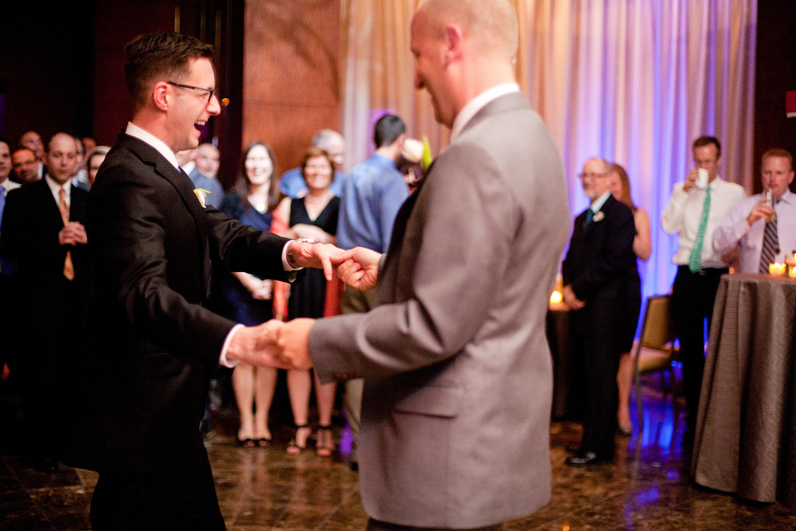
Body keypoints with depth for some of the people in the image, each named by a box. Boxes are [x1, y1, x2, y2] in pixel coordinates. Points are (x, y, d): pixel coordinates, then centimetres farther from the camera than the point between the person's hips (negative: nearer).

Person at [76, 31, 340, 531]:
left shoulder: (161, 170, 14)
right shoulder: (131, 181, -21)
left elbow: (222, 234, 6)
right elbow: (146, 292, -35)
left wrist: (292, 251, -14)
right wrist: (237, 341, -50)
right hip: (145, 420, -10)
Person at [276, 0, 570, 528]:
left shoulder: (478, 155, -23)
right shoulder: (528, 137, 9)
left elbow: (435, 325, -24)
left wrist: (317, 342, -14)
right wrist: (390, 270, 17)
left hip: (452, 450, -10)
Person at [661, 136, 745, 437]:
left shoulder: (735, 193, 4)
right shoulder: (682, 191, 9)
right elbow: (667, 226, -6)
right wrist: (684, 191, -12)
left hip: (718, 276, -2)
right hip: (687, 276, 2)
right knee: (690, 350, 6)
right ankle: (694, 418, 15)